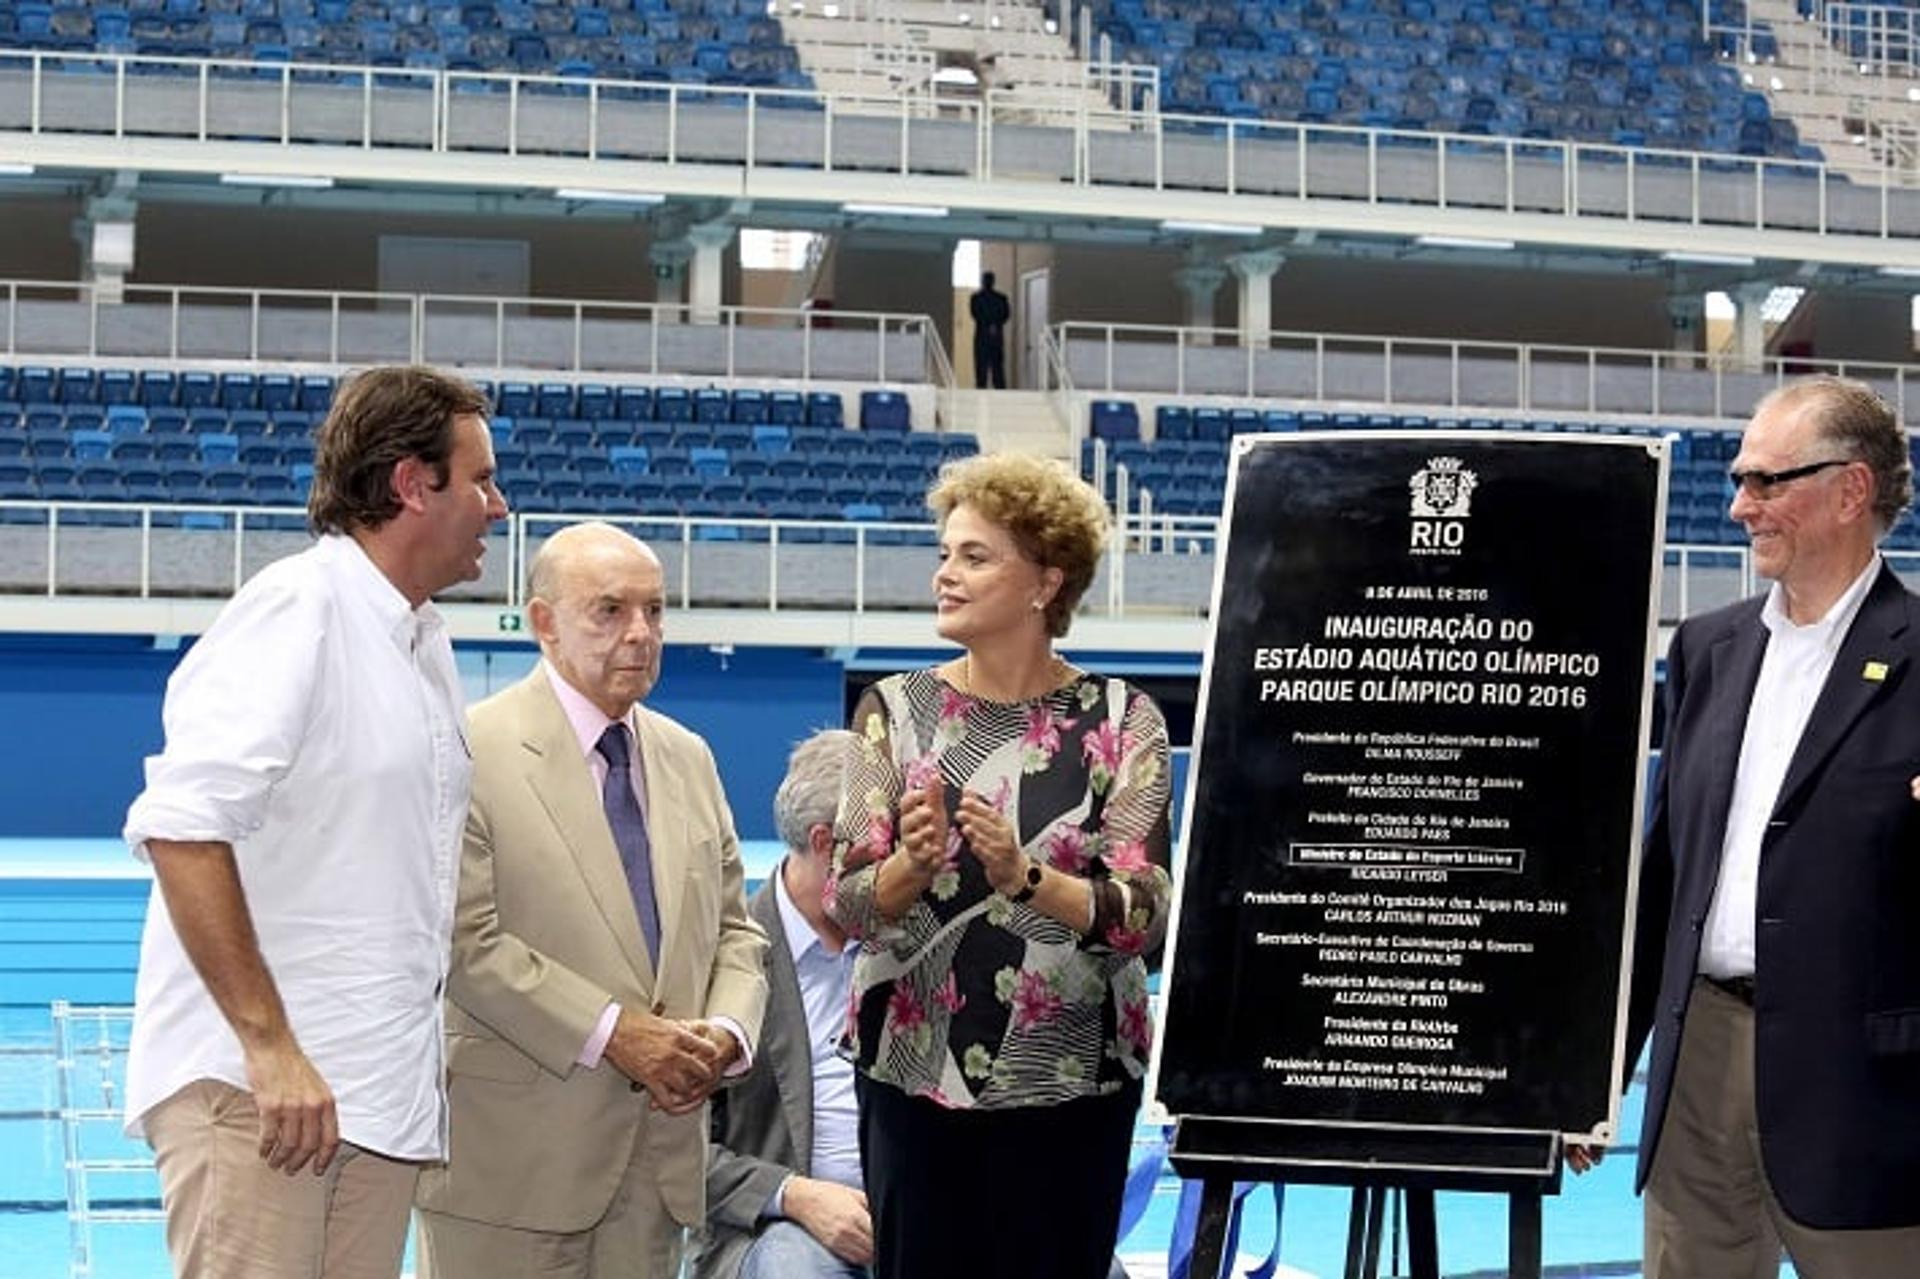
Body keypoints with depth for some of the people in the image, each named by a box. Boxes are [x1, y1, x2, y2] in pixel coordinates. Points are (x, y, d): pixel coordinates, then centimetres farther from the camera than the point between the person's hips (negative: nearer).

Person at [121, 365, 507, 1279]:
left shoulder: (426, 643, 16)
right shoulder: (299, 608, -10)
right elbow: (181, 826, -21)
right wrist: (268, 1046, -23)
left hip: (383, 1093, 8)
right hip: (250, 1081, -8)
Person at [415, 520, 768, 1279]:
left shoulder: (687, 758, 15)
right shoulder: (475, 753, -7)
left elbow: (734, 928, 17)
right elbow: (466, 942, -14)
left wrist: (725, 1032, -3)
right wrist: (611, 1033, -17)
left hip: (658, 1151, 6)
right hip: (514, 1152, -6)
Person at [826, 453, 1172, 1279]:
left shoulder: (1120, 720, -3)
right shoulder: (895, 708, 2)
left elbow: (1145, 913, -11)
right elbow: (846, 902, -3)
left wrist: (1025, 878, -27)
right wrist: (911, 867, -24)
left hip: (1070, 1077, -1)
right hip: (913, 1067, 1)